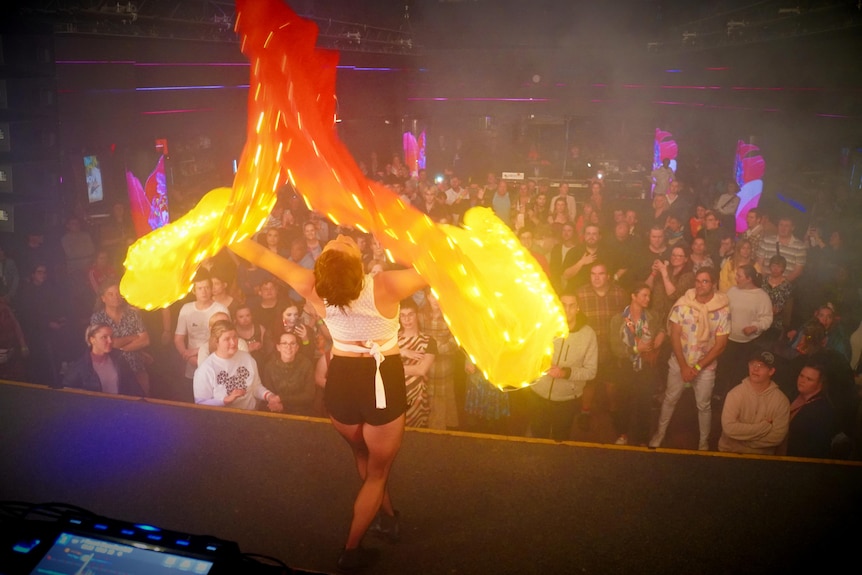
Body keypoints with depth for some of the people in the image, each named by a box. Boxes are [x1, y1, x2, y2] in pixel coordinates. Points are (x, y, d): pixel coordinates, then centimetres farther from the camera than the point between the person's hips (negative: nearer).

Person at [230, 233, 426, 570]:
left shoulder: (315, 289, -18)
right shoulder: (385, 287, -27)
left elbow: (260, 257, -9)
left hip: (340, 383, 3)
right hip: (383, 384, -3)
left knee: (362, 457, 32)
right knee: (377, 471, 18)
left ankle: (386, 515, 47)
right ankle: (351, 550, 23)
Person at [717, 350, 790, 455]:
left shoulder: (781, 400, -3)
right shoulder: (735, 394, -6)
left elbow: (778, 437, -7)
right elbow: (729, 428, -15)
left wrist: (743, 435, -10)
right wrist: (765, 427, -12)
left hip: (762, 457, 0)